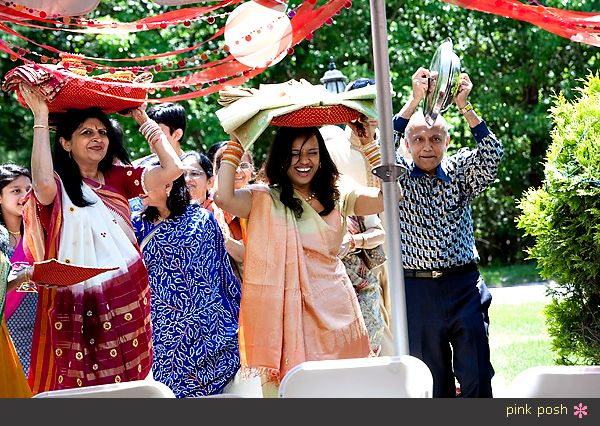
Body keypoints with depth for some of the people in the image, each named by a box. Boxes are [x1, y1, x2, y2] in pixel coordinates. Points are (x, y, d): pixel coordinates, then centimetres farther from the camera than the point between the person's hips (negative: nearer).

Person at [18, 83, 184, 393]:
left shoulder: (117, 178, 10)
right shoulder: (58, 184, -2)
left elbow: (172, 169, 0)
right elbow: (43, 184, -26)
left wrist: (143, 119, 6)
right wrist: (41, 119, -19)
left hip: (127, 297, 4)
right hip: (76, 302, -4)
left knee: (128, 379, 6)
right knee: (78, 385, -1)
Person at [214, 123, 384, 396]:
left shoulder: (338, 195, 10)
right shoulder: (264, 199, 1)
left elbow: (389, 196, 0)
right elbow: (224, 198, -17)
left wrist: (369, 145, -2)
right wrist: (235, 145, -9)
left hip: (333, 310, 3)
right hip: (285, 310, -3)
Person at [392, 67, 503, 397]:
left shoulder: (461, 172, 7)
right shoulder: (398, 177, 4)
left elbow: (491, 154, -10)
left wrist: (464, 107, -21)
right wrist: (414, 102, -21)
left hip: (463, 287, 0)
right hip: (416, 289, 0)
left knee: (476, 377, -2)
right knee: (431, 379, 7)